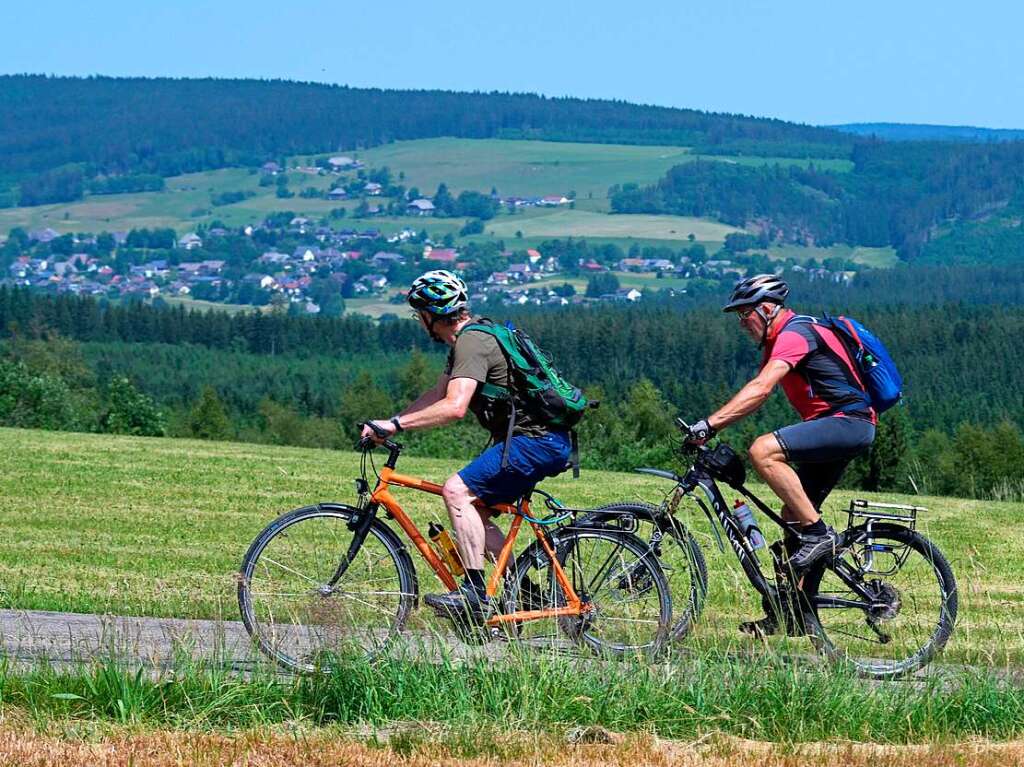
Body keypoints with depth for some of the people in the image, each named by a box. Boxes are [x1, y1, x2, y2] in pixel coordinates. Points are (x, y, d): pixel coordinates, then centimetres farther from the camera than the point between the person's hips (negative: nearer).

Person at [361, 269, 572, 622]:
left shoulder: (472, 342, -16)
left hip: (536, 442, -11)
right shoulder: (467, 339, 17)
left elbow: (454, 407, -29)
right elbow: (438, 394, 24)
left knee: (457, 490, -19)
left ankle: (475, 592, -22)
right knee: (473, 512, 15)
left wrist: (395, 423, -27)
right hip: (539, 439, 11)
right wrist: (392, 424, 13)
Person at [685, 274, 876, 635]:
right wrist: (711, 426, 5)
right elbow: (755, 394, 17)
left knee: (763, 451, -26)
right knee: (793, 516, 9)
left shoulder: (795, 333, -14)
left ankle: (818, 533, -20)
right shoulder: (780, 339, 18)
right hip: (839, 429, 11)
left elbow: (759, 390, -26)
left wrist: (710, 424, -31)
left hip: (848, 420, -11)